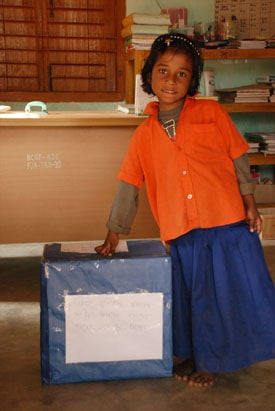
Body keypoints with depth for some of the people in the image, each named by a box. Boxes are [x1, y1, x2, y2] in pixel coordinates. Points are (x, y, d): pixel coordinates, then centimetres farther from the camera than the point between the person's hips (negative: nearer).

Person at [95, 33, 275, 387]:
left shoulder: (212, 113, 1)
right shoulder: (144, 135, 6)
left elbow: (238, 158, 5)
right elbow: (129, 186, 8)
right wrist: (113, 235, 9)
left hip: (228, 224, -1)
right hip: (180, 232, 2)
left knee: (231, 291, 5)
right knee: (190, 297, 13)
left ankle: (213, 361, 27)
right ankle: (195, 355, 36)